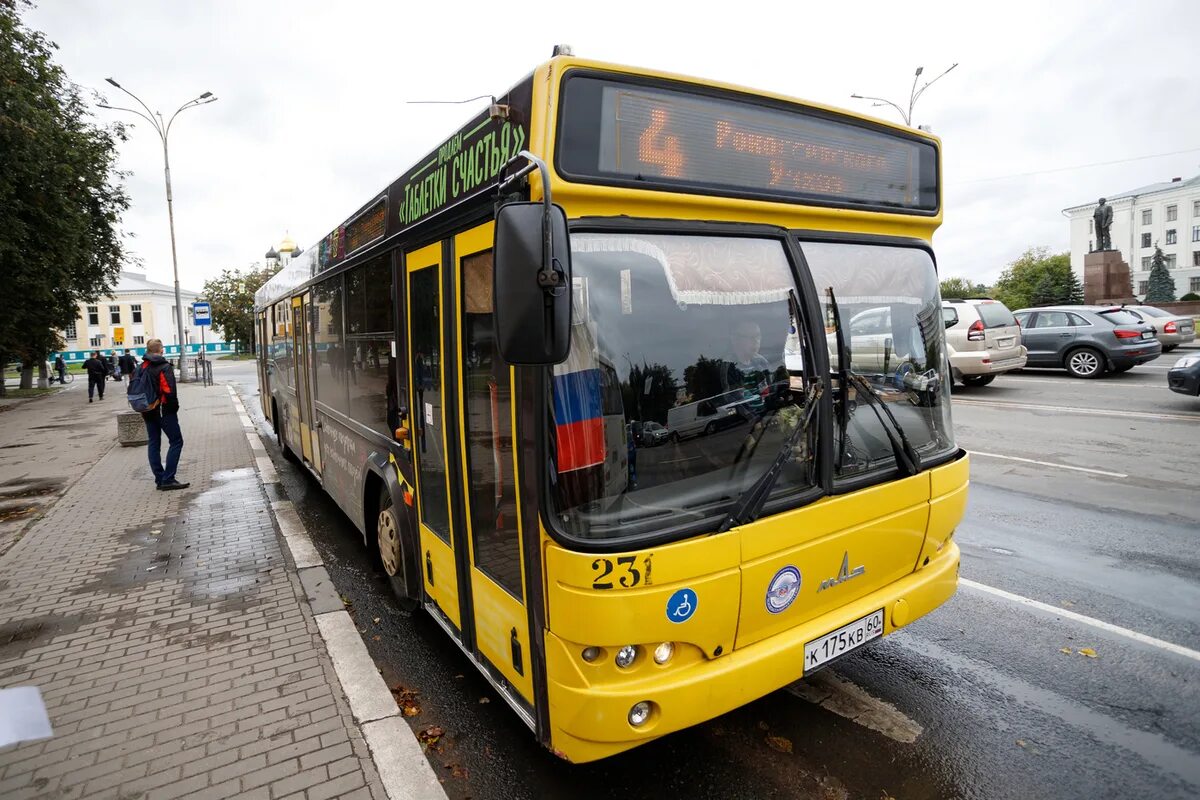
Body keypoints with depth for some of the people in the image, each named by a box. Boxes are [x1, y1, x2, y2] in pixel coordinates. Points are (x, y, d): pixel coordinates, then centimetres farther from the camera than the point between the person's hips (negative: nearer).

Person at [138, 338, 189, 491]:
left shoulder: (142, 367, 9)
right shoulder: (164, 367, -13)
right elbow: (169, 391, -20)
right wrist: (174, 407, -7)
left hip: (149, 412, 8)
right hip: (164, 411, -7)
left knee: (153, 443, 11)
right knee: (176, 442, -2)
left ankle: (159, 479, 14)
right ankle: (167, 479, -8)